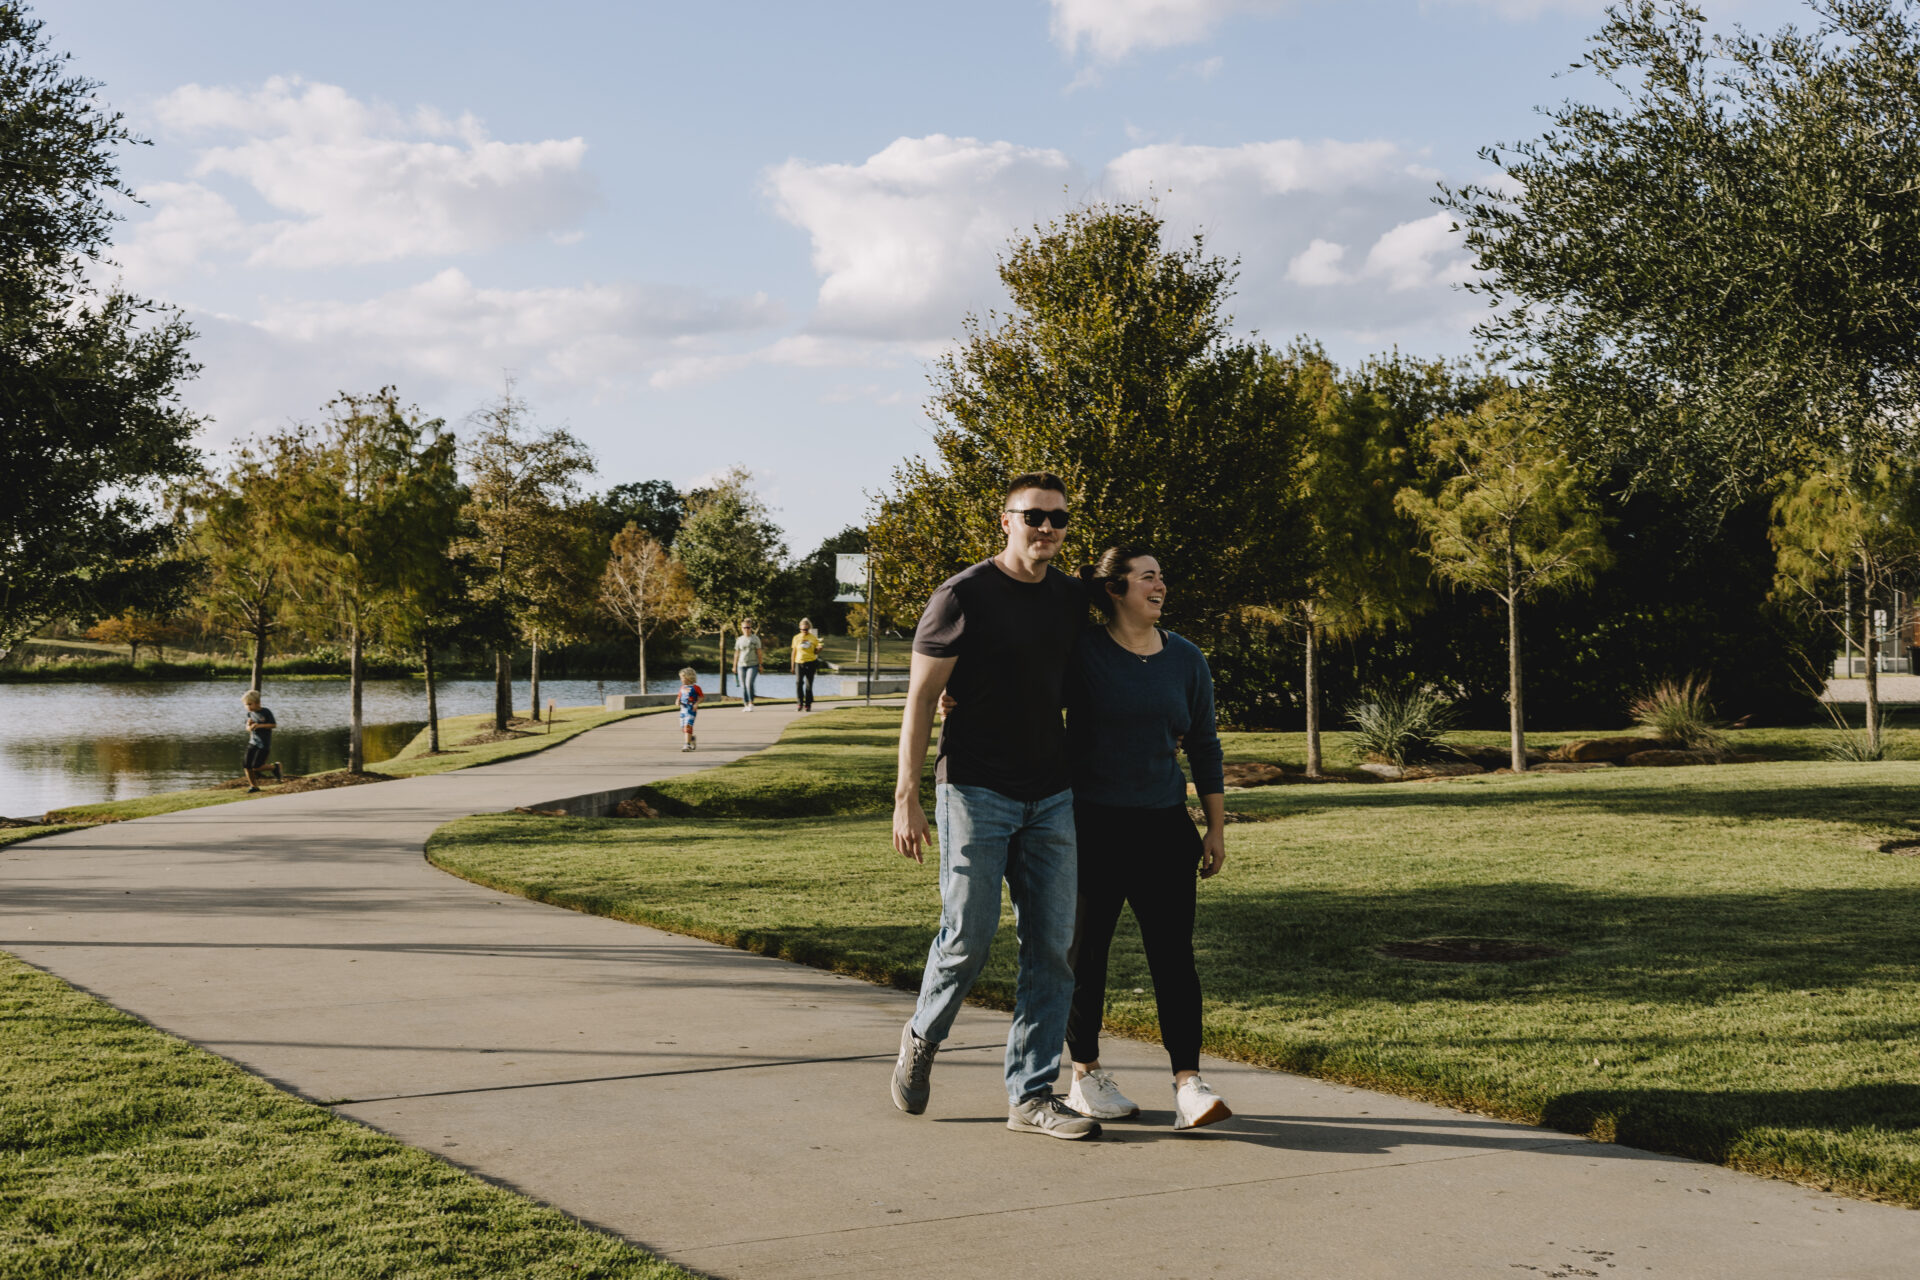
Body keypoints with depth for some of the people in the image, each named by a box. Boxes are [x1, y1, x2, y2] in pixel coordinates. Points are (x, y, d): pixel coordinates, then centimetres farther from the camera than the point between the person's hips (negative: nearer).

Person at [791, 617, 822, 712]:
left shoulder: (814, 638, 4)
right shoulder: (796, 638, 5)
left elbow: (816, 652, 11)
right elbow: (794, 652, 8)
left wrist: (819, 649, -13)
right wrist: (792, 666, 7)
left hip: (810, 663, 0)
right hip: (799, 662, 0)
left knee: (809, 685, 2)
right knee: (798, 682, -15)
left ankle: (808, 704, 12)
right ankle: (800, 703, -4)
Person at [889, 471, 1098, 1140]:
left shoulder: (1071, 600, 11)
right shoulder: (963, 597, -6)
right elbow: (920, 698, -6)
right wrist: (906, 797, -12)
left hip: (1051, 795, 5)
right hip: (976, 789, -5)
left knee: (1051, 945, 2)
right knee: (969, 933, -5)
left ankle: (1031, 1095, 9)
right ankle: (922, 1038, 25)